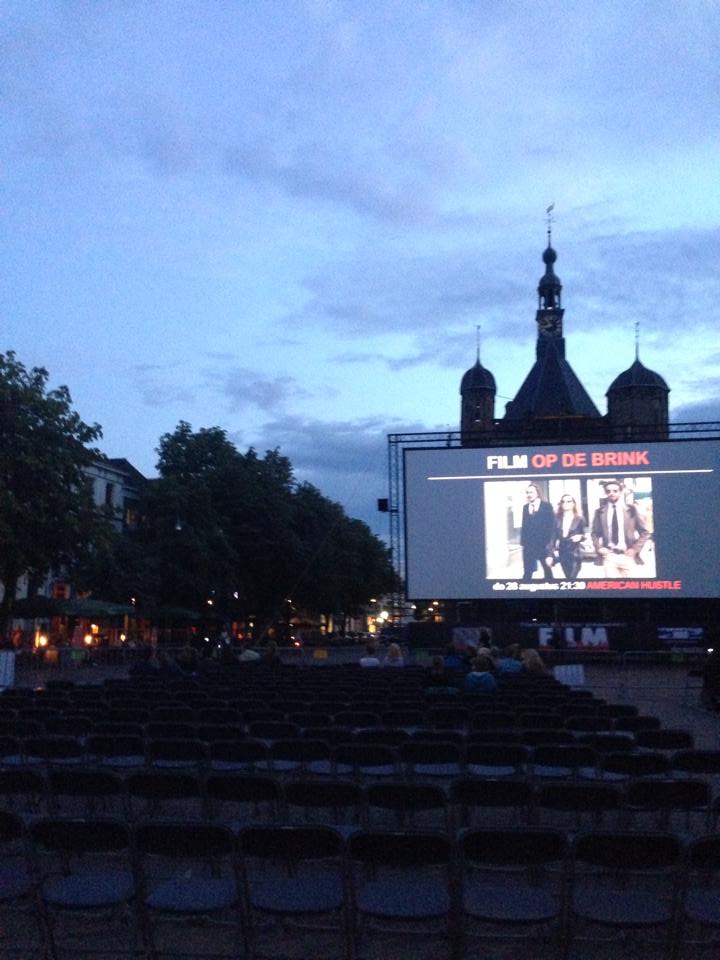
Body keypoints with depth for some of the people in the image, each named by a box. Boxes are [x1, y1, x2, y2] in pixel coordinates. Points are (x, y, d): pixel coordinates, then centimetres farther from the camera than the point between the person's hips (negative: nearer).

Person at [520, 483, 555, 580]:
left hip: (543, 544, -3)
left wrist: (549, 543, -12)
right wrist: (522, 542, 4)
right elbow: (524, 525, 10)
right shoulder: (525, 507, 10)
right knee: (527, 571, 2)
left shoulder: (546, 506, -3)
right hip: (528, 545, 3)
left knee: (547, 569, 11)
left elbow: (551, 525, -6)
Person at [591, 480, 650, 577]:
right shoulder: (600, 511, 6)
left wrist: (635, 549, -3)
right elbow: (595, 533, 16)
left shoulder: (631, 509, 3)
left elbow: (645, 532, 7)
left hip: (627, 555, 0)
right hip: (608, 556, 1)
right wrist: (599, 548, 0)